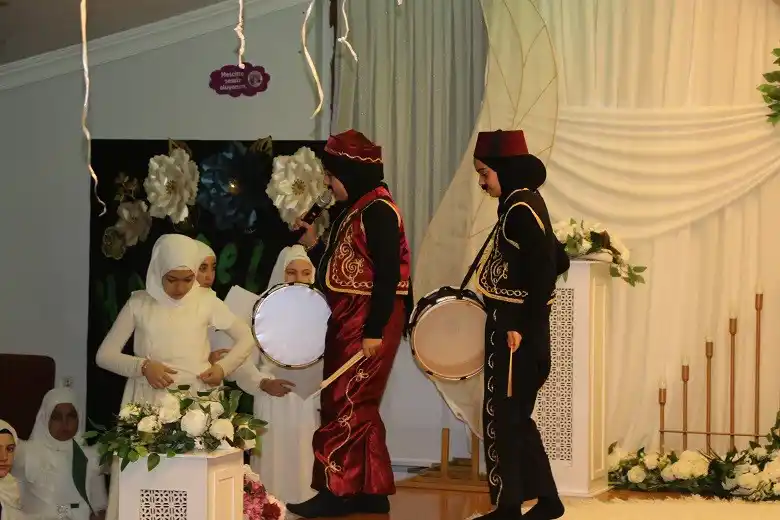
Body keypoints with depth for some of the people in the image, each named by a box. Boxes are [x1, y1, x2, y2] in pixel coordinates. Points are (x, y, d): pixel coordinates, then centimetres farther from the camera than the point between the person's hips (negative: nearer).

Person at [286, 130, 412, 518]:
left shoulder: (378, 210, -15)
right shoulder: (354, 210, 14)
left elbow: (387, 275, -20)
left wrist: (375, 331, -23)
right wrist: (316, 244, 6)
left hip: (368, 321, -10)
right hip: (348, 319, 10)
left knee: (344, 403, -6)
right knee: (358, 405, 12)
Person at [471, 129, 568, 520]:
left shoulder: (521, 209, -17)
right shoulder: (520, 205, 12)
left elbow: (547, 270, -22)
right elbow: (557, 261, 18)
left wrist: (522, 325, -21)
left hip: (515, 330, -10)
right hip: (511, 325, 10)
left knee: (502, 417, -2)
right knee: (515, 417, 16)